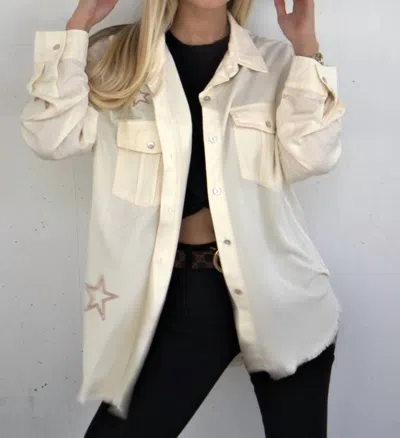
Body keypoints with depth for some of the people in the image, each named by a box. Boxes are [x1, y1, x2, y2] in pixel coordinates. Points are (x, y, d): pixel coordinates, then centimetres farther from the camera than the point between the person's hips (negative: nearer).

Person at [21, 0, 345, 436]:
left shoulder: (276, 60, 6)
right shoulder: (114, 56, 5)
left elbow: (311, 157, -7)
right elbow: (51, 137, -9)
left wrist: (305, 46, -9)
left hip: (277, 287, 1)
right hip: (184, 291, 0)